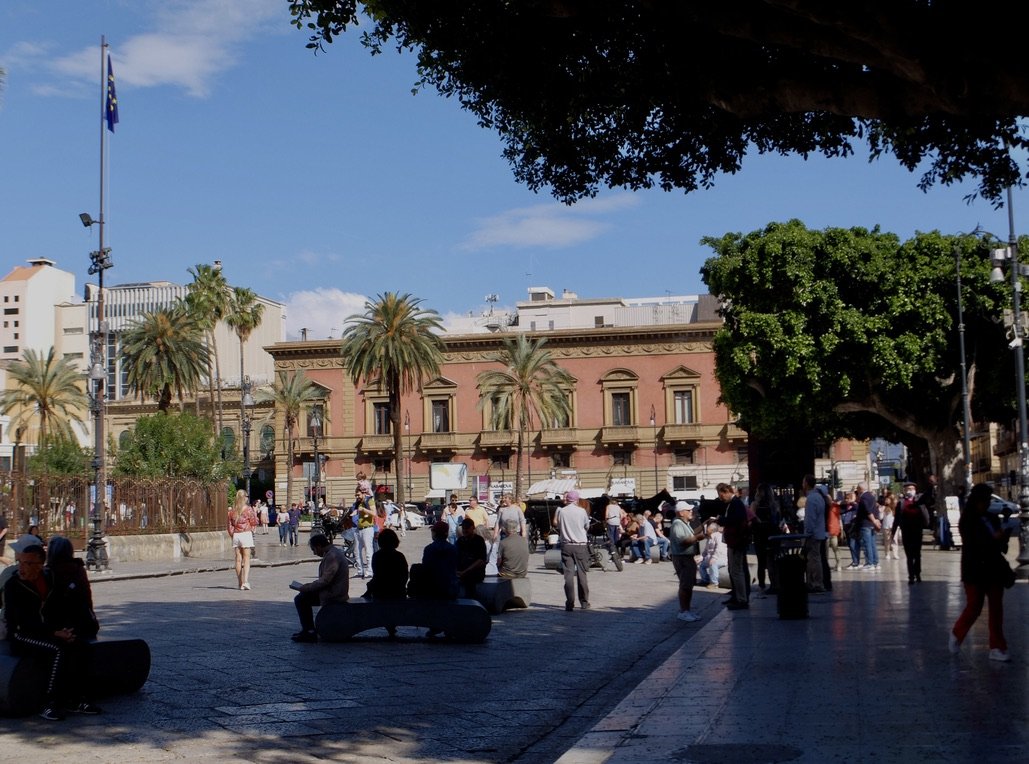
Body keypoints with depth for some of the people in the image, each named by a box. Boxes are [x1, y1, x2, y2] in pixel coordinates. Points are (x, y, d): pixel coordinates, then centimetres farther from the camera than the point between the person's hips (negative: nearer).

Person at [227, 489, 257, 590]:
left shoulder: (232, 511, 5)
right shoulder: (248, 509, -7)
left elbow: (230, 525, 7)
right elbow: (254, 523, -2)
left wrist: (232, 536, 16)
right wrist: (255, 514, 13)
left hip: (236, 535, 4)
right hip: (246, 534, -4)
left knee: (238, 559, 9)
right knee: (246, 558, -4)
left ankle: (240, 583, 12)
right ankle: (245, 581, -19)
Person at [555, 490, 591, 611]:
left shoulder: (561, 511, -4)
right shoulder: (582, 511, -4)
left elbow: (555, 523, 8)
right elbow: (587, 527, 8)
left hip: (566, 546, 0)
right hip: (581, 546, 0)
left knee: (568, 575, -2)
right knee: (582, 574, 8)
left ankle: (570, 604, -8)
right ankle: (584, 603, 14)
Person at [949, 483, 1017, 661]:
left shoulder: (993, 519, 10)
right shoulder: (967, 521, -7)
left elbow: (1001, 546, 13)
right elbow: (973, 545, -18)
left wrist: (1004, 536, -9)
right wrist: (994, 538, -29)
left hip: (994, 568, 6)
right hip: (975, 570, -5)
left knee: (996, 609, 3)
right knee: (974, 608, -2)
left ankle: (997, 648, 7)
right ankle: (957, 634, 23)